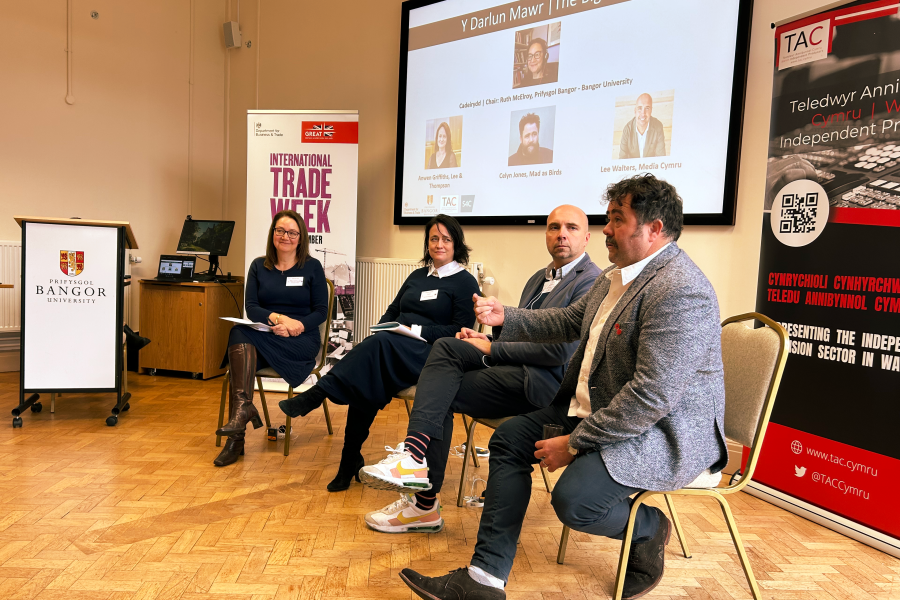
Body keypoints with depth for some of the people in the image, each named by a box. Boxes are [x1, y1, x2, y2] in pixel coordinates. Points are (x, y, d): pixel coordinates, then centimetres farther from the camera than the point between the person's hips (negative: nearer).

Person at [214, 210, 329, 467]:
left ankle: (240, 409, -33)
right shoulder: (258, 266, 16)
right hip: (262, 337, 3)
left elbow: (321, 311, 2)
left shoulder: (312, 267, 7)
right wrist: (275, 318, -16)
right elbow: (251, 307, 5)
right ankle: (244, 407, -39)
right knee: (239, 333, -32)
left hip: (301, 340, -3)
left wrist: (298, 325, -18)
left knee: (241, 334, -29)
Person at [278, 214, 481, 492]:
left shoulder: (465, 282, 4)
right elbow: (391, 312, 24)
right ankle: (351, 461, -18)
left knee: (381, 343, -35)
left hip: (430, 355, -5)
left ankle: (314, 396, -34)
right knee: (364, 380, -26)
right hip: (394, 351, 5)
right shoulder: (417, 276, 24)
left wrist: (416, 330, -14)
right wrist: (379, 332, 2)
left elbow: (461, 331, -6)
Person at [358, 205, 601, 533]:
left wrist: (491, 350, -11)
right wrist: (488, 340, 1)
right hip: (513, 368, 8)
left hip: (544, 381, -8)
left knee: (441, 396, -17)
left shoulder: (592, 282, -9)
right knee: (446, 346, -16)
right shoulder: (539, 278, 22)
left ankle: (425, 505, -10)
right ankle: (414, 452, -21)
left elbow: (559, 351, -18)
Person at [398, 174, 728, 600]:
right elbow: (569, 321, 18)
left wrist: (574, 443, -21)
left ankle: (649, 530, 9)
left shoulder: (680, 292, -25)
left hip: (667, 431, -10)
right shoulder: (617, 274, 8)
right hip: (596, 407, 10)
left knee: (573, 499, -28)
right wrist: (506, 317, 5)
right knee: (510, 438, 4)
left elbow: (653, 397, -28)